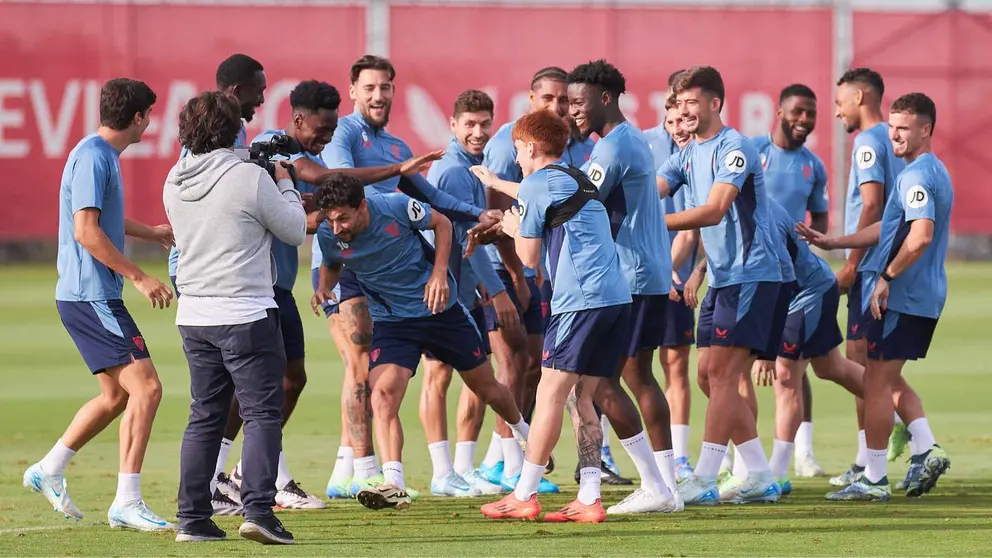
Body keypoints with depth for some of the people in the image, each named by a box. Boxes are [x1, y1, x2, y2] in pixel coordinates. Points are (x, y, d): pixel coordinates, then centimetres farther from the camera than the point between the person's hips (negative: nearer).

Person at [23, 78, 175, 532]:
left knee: (117, 395, 18)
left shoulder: (104, 155, 15)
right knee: (145, 388, -13)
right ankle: (126, 503, -13)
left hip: (93, 297, 11)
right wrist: (140, 278, -22)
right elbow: (87, 231, -23)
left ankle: (49, 471, 26)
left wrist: (150, 232, 48)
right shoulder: (93, 157, -16)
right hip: (90, 296, -11)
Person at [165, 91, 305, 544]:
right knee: (262, 413, -2)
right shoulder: (250, 179, -13)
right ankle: (258, 510, -14)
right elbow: (295, 231, -3)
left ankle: (192, 518, 13)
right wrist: (285, 186, 14)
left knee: (204, 417, 13)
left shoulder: (175, 183, 5)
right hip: (246, 315, -6)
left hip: (193, 316, 6)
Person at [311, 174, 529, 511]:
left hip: (440, 308, -1)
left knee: (487, 387, 14)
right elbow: (331, 265, 9)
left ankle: (523, 431, 46)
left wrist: (439, 273, -14)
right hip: (391, 321, 1)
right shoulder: (328, 235, -16)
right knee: (383, 393, -26)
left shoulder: (396, 206, -23)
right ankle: (393, 485, -30)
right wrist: (323, 288, -12)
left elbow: (441, 224, -4)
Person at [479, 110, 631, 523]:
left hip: (580, 300, -8)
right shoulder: (580, 180, 23)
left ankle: (524, 496, -5)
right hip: (617, 298, 8)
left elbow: (529, 257, 2)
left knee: (550, 393, -5)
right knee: (580, 398, 10)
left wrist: (515, 229, 23)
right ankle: (589, 499, 3)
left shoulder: (537, 185, -1)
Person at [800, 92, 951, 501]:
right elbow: (889, 229, 25)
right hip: (925, 298, 10)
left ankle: (874, 479, 3)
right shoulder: (934, 172, 17)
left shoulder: (916, 176, -17)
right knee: (889, 379, 20)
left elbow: (920, 236, -30)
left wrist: (887, 277, -22)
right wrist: (833, 243, 25)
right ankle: (926, 451, 7)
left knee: (877, 383, -2)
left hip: (899, 298, -10)